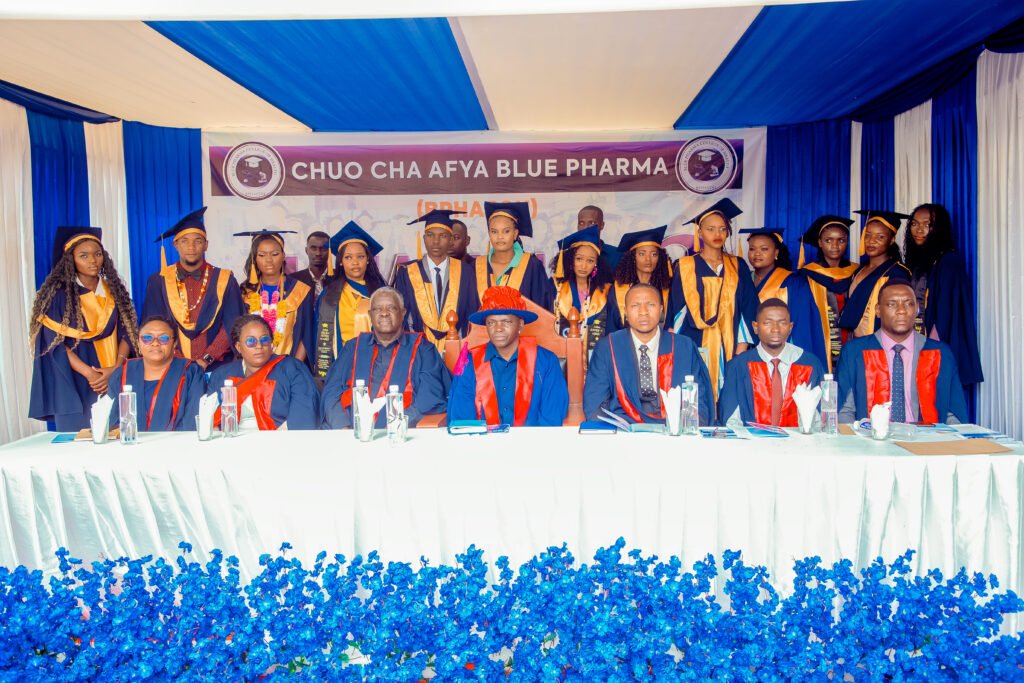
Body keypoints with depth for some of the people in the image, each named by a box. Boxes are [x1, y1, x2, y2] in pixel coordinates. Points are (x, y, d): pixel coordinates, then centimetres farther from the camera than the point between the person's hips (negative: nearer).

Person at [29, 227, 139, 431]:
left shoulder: (114, 291, 10)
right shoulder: (58, 294, -1)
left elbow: (126, 332, 5)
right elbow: (55, 342, -6)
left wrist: (116, 368, -11)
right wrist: (89, 373, -16)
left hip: (115, 381, 3)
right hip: (73, 382, -3)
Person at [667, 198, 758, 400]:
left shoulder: (738, 267, 11)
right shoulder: (685, 267, 4)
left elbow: (748, 311, 6)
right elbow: (677, 312, 3)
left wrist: (740, 353, -4)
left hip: (730, 351, 2)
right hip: (695, 350, -2)